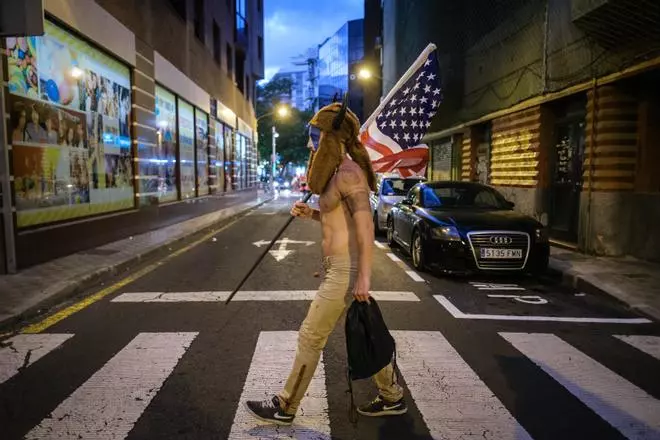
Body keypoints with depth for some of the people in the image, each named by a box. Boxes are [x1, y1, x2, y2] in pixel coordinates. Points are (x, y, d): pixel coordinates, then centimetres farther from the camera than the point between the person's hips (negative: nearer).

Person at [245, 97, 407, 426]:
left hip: (345, 270, -10)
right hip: (341, 267, 10)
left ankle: (285, 407, 18)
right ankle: (392, 398, 32)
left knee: (310, 337, 1)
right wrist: (312, 214, 8)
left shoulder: (348, 173, -17)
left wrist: (363, 277, -25)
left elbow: (365, 226, -22)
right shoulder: (339, 172, 13)